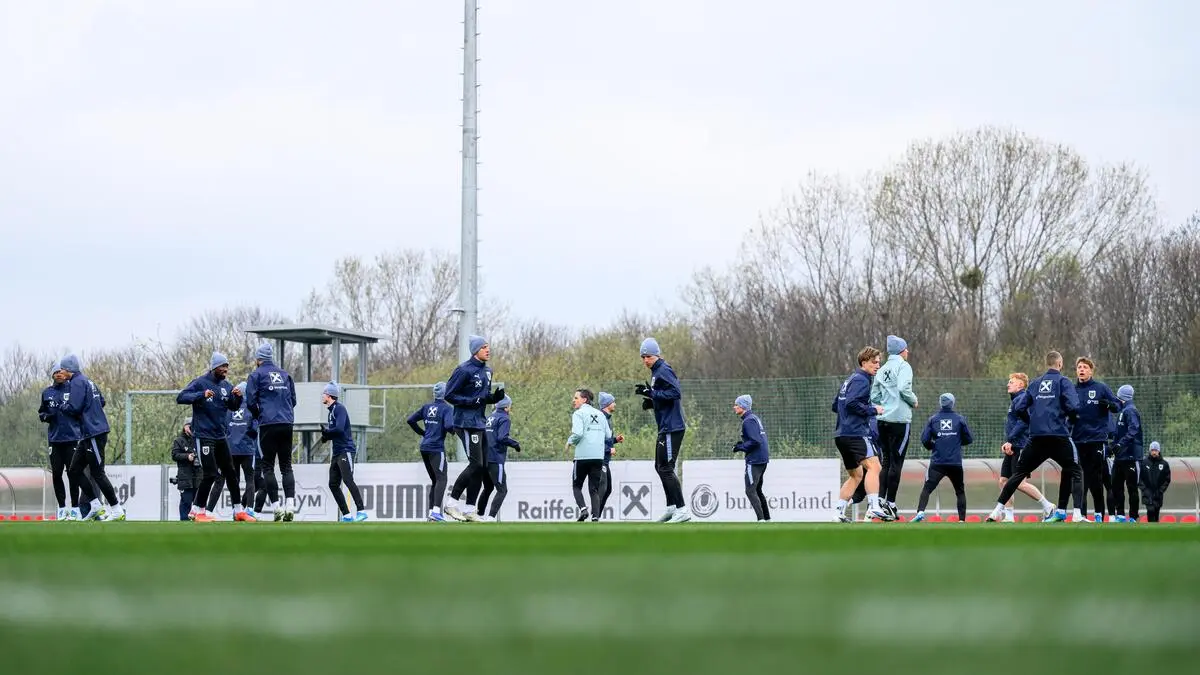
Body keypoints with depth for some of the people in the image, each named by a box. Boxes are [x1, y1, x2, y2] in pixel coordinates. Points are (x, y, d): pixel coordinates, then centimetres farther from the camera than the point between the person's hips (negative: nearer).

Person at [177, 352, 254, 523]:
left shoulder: (225, 385, 10)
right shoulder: (200, 383, -8)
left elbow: (233, 407, 17)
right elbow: (180, 398, -17)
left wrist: (237, 396, -5)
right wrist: (202, 395, -30)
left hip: (221, 436, 7)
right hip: (204, 436, -7)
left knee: (230, 473, 8)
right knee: (210, 474, -11)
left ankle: (239, 510, 14)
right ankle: (198, 511, 0)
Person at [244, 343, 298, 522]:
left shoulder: (256, 375, 2)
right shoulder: (284, 374, 16)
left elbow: (251, 402, -3)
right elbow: (293, 400, 16)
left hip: (268, 425, -4)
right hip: (287, 424, 4)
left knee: (268, 465, 1)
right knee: (286, 465, 7)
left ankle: (276, 505, -9)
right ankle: (290, 504, -7)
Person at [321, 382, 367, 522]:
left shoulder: (339, 409, -11)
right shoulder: (331, 411, 18)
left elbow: (339, 429, -23)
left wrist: (326, 432, -7)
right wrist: (326, 436, 2)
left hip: (345, 450, -10)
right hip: (337, 452, 10)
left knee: (348, 480, -19)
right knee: (333, 484, 5)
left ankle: (361, 511, -21)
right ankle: (347, 515, 6)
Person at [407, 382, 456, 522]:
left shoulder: (427, 407, 12)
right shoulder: (447, 408, -8)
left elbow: (410, 420, 13)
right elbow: (449, 426, -22)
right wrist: (454, 432, 0)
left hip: (424, 447, 7)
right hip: (436, 448, -7)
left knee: (435, 480, 15)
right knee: (441, 479, -9)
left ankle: (431, 511, 12)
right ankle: (436, 511, -23)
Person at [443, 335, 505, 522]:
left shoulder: (487, 370, 14)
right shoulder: (464, 370, -12)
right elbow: (449, 395, -13)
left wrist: (495, 397, 2)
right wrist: (472, 401, -21)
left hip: (480, 423, 9)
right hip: (467, 422, -9)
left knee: (482, 467, 6)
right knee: (476, 464, -13)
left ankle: (469, 509, 11)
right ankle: (452, 502, -5)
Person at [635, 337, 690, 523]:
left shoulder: (663, 371, -12)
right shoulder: (657, 372, 18)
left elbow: (676, 392, -24)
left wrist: (652, 393, -22)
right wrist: (650, 401, 7)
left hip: (672, 428, -11)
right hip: (665, 428, 11)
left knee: (666, 469, -12)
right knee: (660, 467, 17)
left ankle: (682, 510, -13)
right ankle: (672, 507, 24)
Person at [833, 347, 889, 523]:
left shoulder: (850, 380, 23)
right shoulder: (861, 381, -7)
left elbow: (836, 406, 27)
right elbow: (851, 403, -22)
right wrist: (872, 410, -13)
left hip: (841, 434, 10)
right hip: (856, 433, -10)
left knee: (856, 475, 19)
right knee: (873, 466, -21)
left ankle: (839, 512, 15)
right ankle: (874, 507, -35)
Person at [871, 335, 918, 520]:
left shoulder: (882, 370, 15)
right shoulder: (903, 366, -4)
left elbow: (874, 396, 13)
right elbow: (904, 388, -19)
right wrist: (914, 401, -3)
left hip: (883, 420, 7)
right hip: (900, 419, -6)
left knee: (885, 462, 11)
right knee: (896, 462, -3)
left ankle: (880, 500, 2)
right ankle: (890, 503, -4)